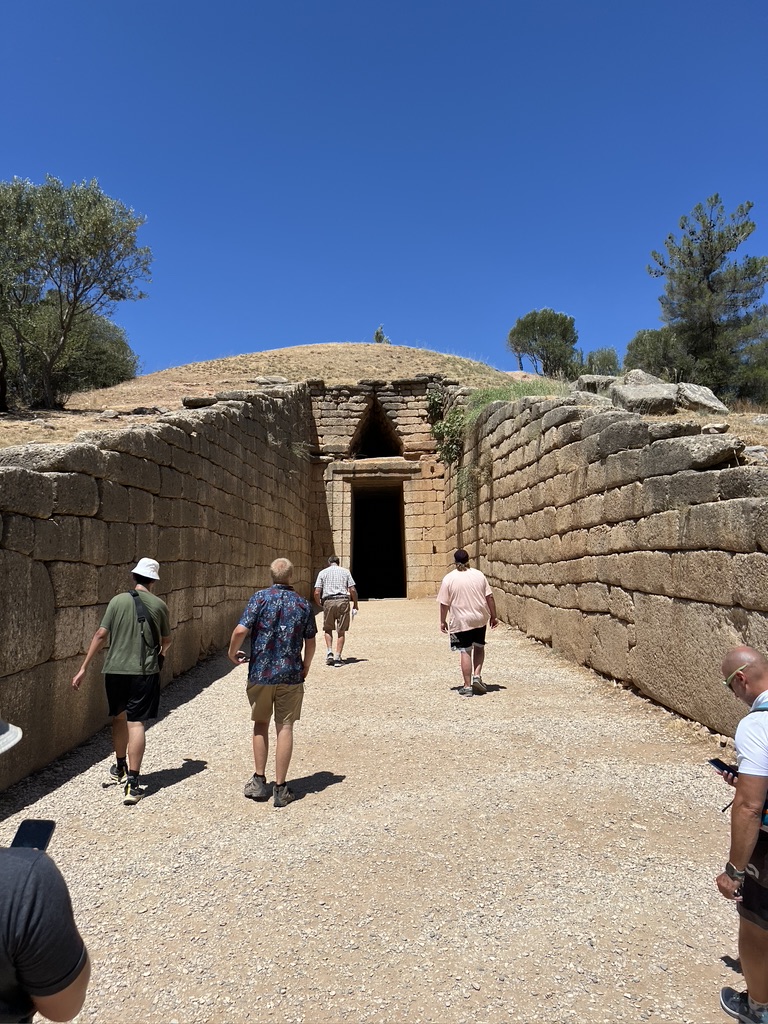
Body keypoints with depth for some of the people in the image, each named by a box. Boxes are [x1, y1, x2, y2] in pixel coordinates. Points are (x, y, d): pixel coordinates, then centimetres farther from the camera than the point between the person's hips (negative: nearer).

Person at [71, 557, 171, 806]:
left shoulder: (118, 601, -1)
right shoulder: (159, 605, -1)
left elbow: (101, 635, -5)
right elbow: (166, 641, 9)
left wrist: (84, 668, 0)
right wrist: (160, 653, 32)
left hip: (115, 670, 2)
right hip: (144, 672, -2)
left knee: (119, 718, 20)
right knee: (136, 723, -1)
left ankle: (121, 769, 38)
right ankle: (132, 783, -6)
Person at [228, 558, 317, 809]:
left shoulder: (260, 598, -7)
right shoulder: (303, 604, 0)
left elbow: (241, 630, -15)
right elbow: (310, 642, 5)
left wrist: (232, 652, 4)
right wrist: (305, 666, 23)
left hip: (260, 673, 0)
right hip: (291, 675, 1)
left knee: (261, 724, 17)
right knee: (284, 728, 7)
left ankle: (259, 781, 21)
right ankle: (280, 788, 11)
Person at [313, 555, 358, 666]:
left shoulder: (322, 572, 10)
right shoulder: (345, 571, 11)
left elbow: (317, 592, 0)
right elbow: (353, 590, 1)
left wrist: (319, 603, 17)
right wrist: (355, 605, 11)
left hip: (328, 602, 0)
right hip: (343, 601, 0)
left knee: (328, 629, 17)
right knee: (341, 631, 7)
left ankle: (330, 652, 2)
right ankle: (337, 657, 4)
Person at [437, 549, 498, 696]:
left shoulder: (449, 579, -7)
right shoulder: (478, 574, 0)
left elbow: (444, 603, -6)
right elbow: (489, 597, 1)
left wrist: (443, 621, 6)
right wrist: (493, 616, 9)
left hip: (461, 621, -2)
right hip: (480, 618, 2)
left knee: (465, 652, 4)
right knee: (479, 647, 21)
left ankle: (467, 686, 7)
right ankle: (477, 676, 8)